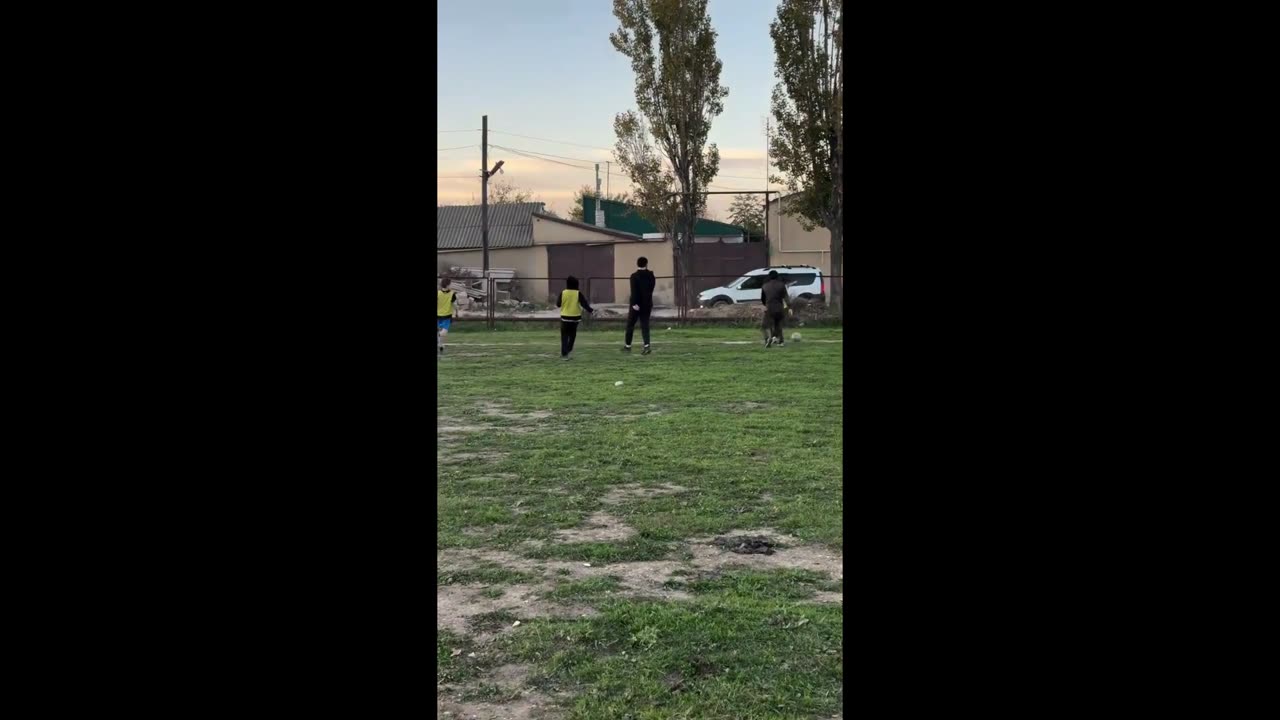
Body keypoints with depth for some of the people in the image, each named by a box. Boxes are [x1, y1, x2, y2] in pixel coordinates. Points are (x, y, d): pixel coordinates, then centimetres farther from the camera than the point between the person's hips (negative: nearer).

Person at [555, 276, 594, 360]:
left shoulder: (563, 293, -8)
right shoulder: (578, 293, -9)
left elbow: (558, 304, 2)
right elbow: (584, 304, -9)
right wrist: (591, 310, 2)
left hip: (565, 317, -1)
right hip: (575, 317, 1)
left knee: (564, 336, 2)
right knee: (572, 334, 21)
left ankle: (564, 354, -6)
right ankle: (569, 349, 25)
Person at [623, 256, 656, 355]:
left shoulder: (634, 276, -11)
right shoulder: (651, 275, 3)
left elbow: (634, 291, -19)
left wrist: (634, 303, -22)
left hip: (636, 305, -4)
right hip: (647, 304, 4)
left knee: (630, 325, 9)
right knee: (645, 325, 3)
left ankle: (628, 346, 17)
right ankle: (646, 346, -12)